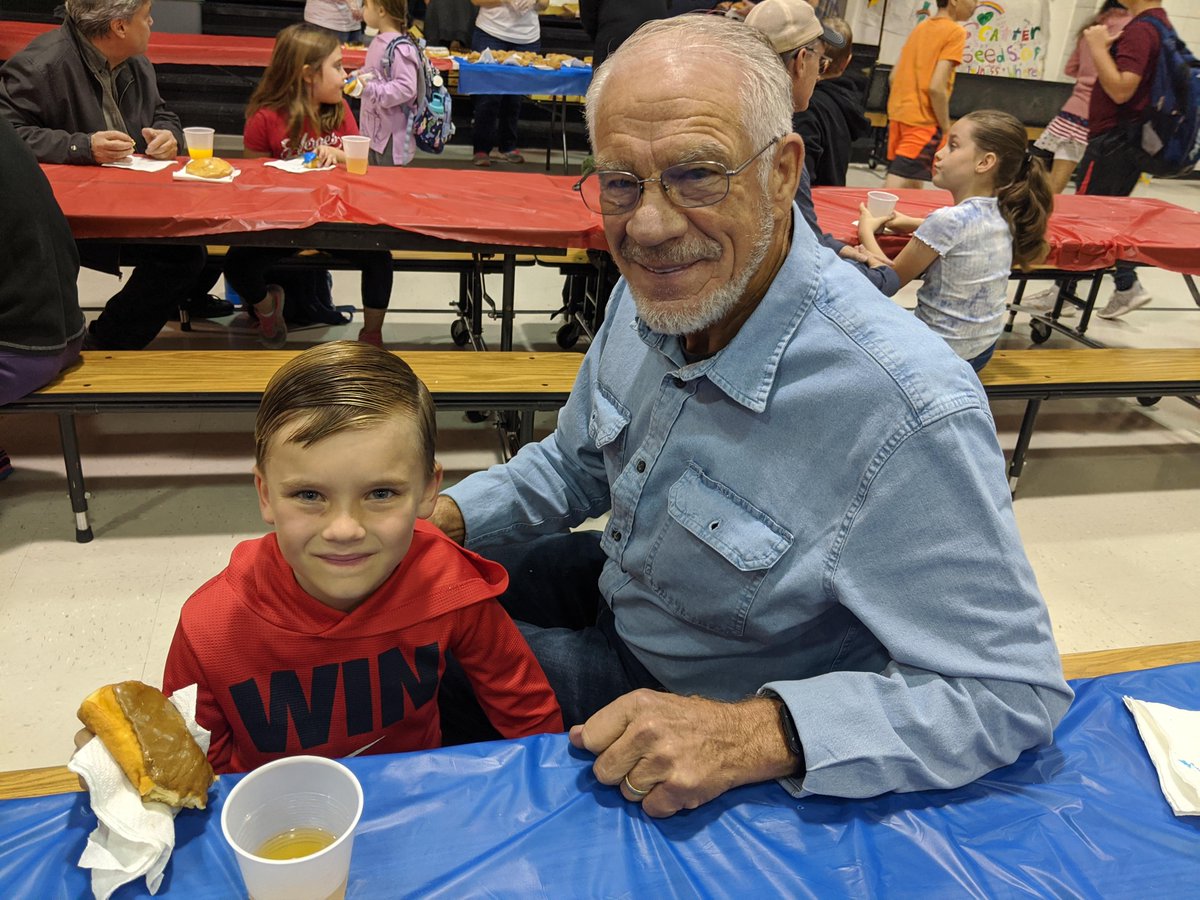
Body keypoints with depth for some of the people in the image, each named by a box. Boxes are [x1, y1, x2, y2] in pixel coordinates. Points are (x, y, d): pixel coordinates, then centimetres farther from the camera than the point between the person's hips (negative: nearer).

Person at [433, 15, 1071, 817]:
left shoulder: (905, 412, -36)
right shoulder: (651, 295, -11)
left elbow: (1012, 688, -29)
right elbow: (575, 469, 5)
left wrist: (759, 735, -39)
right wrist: (444, 516, -12)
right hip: (614, 590, 7)